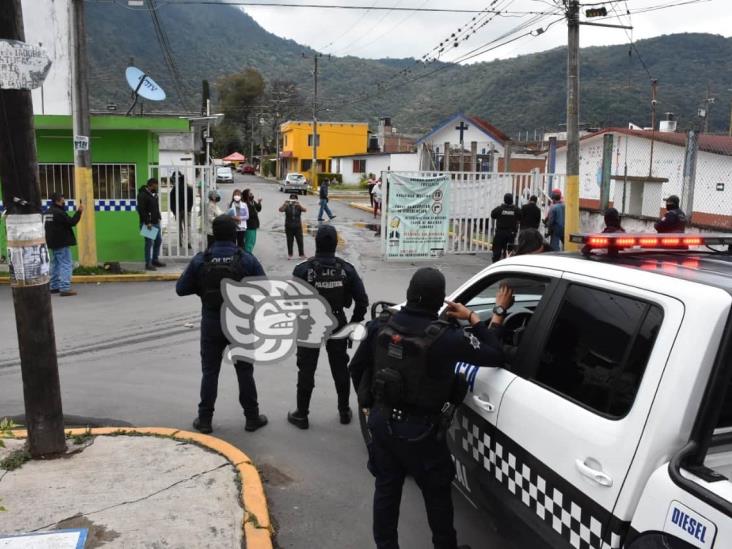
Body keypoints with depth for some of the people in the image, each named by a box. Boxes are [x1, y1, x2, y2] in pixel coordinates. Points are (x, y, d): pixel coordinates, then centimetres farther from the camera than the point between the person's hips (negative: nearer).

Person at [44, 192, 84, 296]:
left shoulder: (48, 212, 12)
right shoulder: (59, 213, -19)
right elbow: (71, 222, -18)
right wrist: (79, 212, -11)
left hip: (53, 243, 10)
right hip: (62, 243, -10)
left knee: (56, 264, 17)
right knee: (66, 265, -9)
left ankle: (54, 286, 23)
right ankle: (65, 288, -14)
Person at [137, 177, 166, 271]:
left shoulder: (153, 194, 14)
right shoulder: (142, 195, -14)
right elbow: (141, 210, -19)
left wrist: (158, 218, 11)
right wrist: (147, 223, -21)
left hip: (155, 222, 9)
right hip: (147, 224, -9)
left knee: (159, 240, 14)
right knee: (149, 242, -7)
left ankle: (155, 260, 27)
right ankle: (148, 264, -1)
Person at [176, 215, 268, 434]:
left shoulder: (200, 260, -8)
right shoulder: (247, 259, -10)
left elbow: (181, 289, -3)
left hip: (211, 324, 1)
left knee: (210, 372, 11)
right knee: (245, 371, 11)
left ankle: (205, 419, 16)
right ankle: (252, 417, 19)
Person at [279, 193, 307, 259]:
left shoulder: (298, 206, 0)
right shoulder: (287, 206, -1)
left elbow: (305, 210, -19)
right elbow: (280, 210, -17)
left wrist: (299, 204, -33)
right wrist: (284, 204, -33)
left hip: (298, 226, 0)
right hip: (289, 227, 0)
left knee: (300, 241, 1)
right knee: (289, 241, 6)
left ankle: (301, 254, 10)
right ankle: (290, 254, 16)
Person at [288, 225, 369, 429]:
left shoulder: (303, 269, -17)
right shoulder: (346, 269, -8)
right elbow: (362, 300, -6)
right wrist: (354, 323, 7)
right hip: (337, 326, 2)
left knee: (306, 371, 10)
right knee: (340, 369, 17)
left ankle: (301, 414, 19)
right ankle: (344, 411, 29)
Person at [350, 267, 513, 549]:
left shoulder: (381, 326, -7)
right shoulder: (445, 337, -24)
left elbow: (357, 368, 4)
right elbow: (493, 355, -15)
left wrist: (367, 404, 20)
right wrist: (498, 313, -3)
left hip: (381, 422, 5)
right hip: (420, 431, -5)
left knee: (386, 489, 19)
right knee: (437, 494, 16)